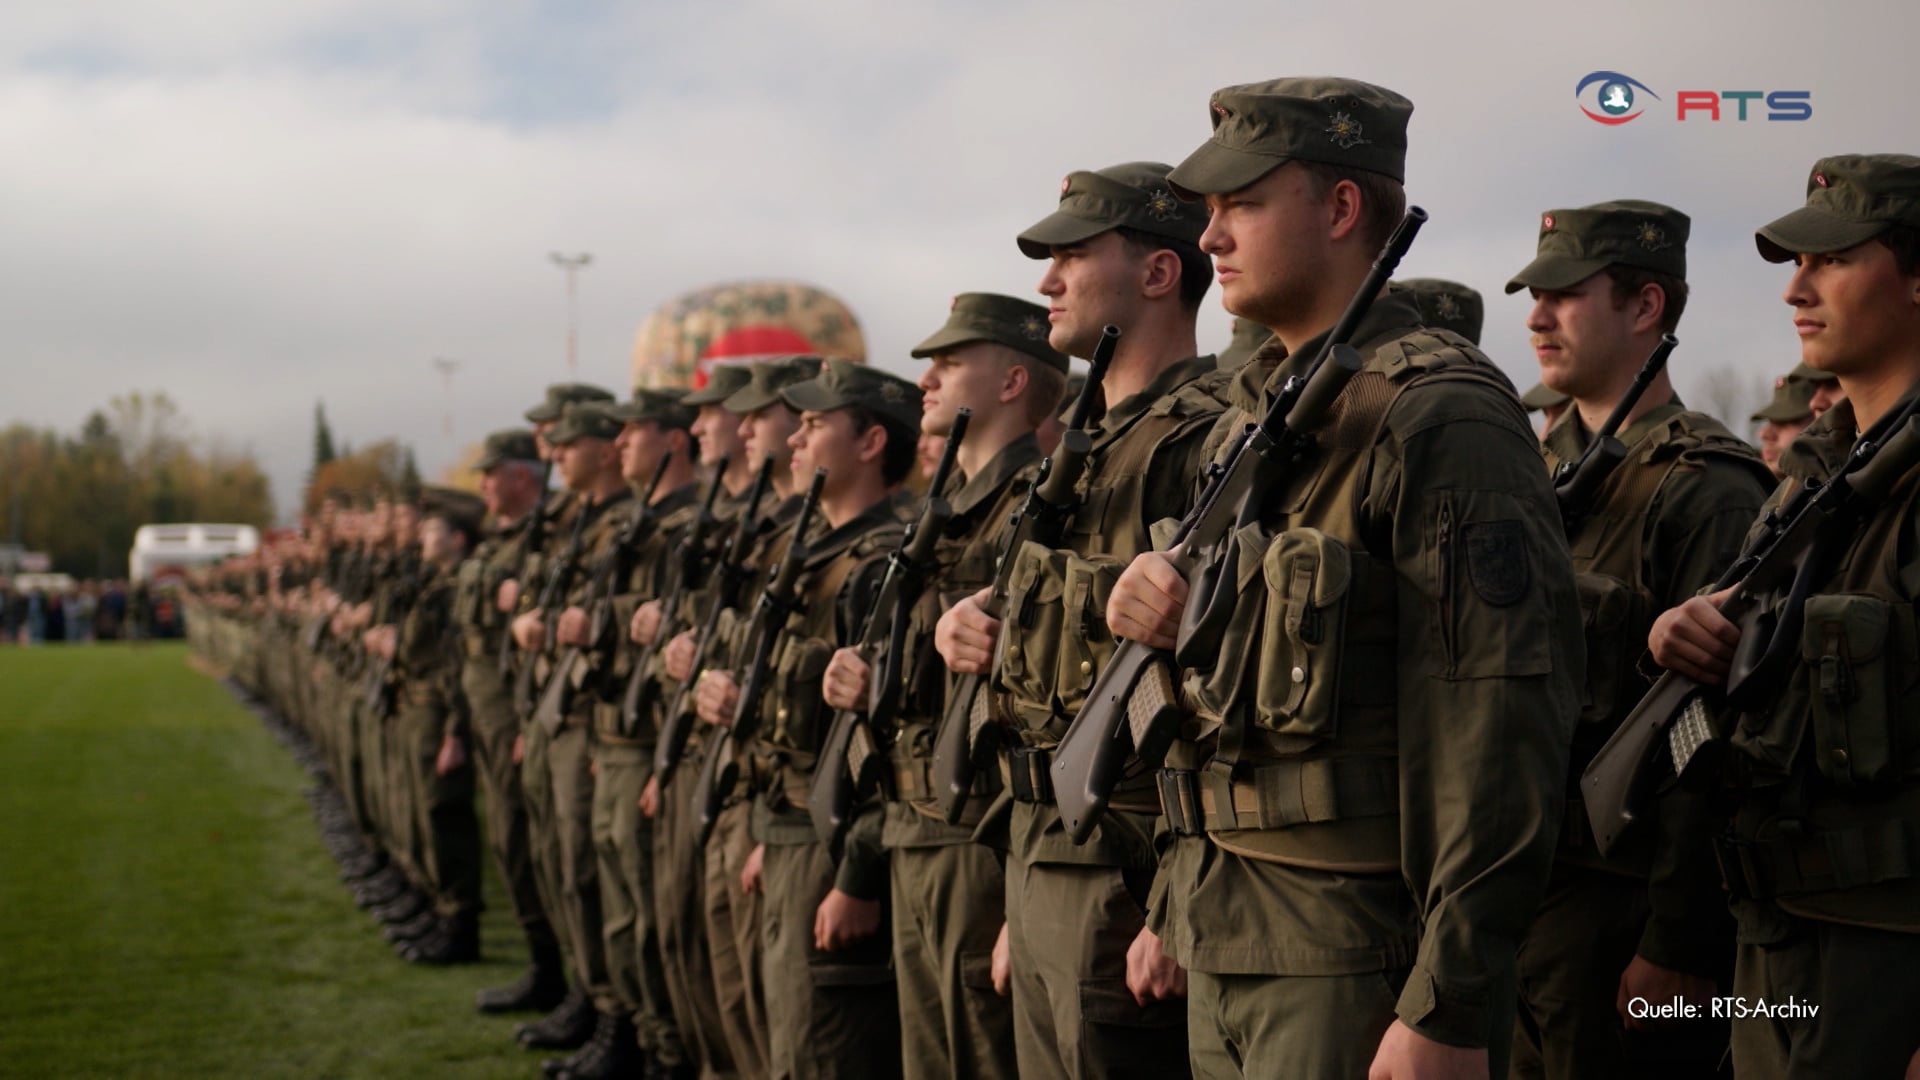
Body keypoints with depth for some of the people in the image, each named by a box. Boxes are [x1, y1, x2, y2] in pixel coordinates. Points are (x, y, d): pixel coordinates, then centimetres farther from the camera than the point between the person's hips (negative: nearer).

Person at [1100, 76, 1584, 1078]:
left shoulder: (1441, 419, -14)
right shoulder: (1251, 417, 14)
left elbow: (1498, 725, -20)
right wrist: (1155, 613, -1)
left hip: (1357, 966, -8)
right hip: (1223, 948, 8)